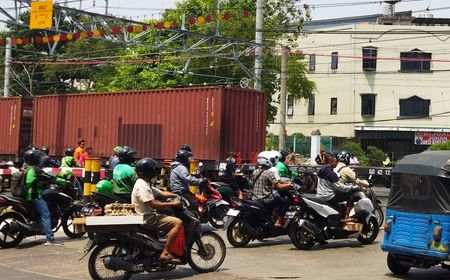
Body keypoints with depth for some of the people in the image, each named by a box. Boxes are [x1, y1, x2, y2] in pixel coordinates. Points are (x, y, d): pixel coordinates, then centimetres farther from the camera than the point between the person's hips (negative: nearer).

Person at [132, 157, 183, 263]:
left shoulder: (146, 184, 16)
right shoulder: (142, 185, -18)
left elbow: (162, 193, 17)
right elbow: (153, 205, -24)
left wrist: (178, 195, 6)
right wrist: (172, 204, -19)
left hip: (149, 216, 11)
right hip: (147, 219, -11)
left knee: (174, 220, 22)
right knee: (178, 223, -20)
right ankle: (165, 253, -21)